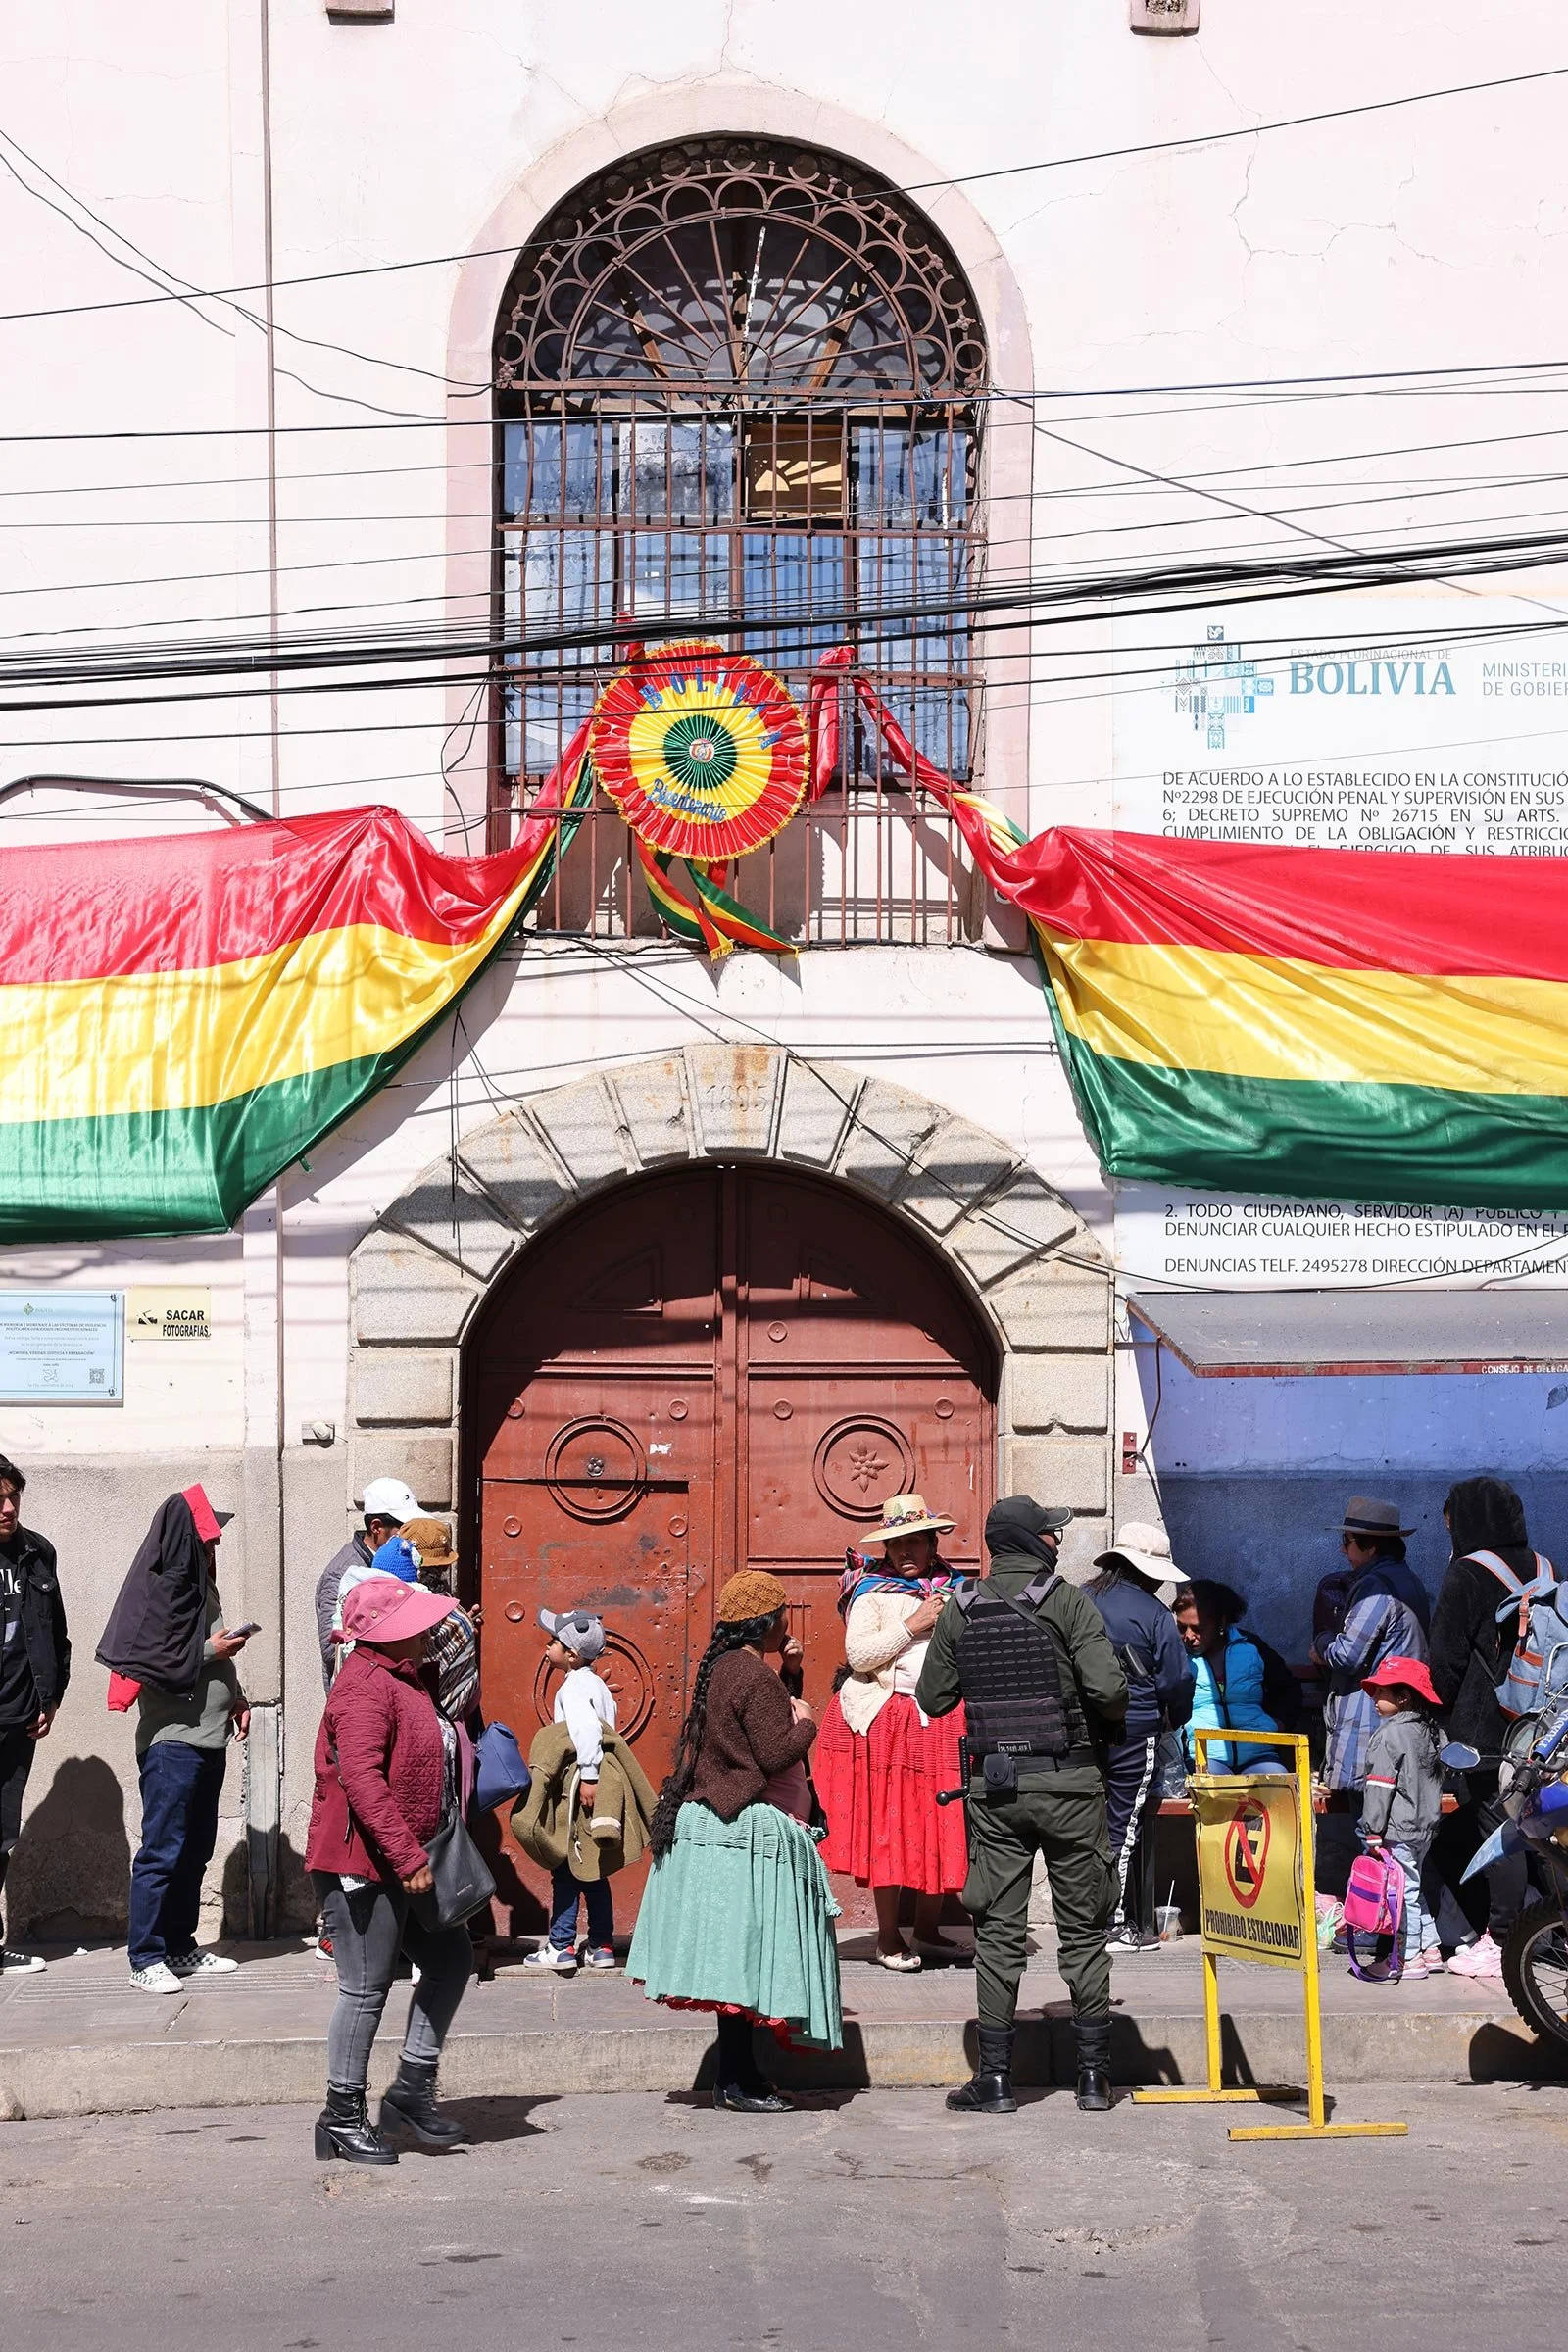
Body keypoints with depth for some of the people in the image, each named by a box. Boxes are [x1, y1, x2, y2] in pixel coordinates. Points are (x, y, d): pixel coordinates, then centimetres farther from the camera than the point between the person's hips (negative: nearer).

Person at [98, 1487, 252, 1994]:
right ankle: (145, 1959, 1)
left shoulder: (199, 1586, 14)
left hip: (208, 1738, 9)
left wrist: (234, 1699, 9)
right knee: (162, 1852, -5)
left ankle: (180, 1948, 22)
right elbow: (149, 1662, -20)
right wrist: (210, 1651, -15)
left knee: (195, 1849, 14)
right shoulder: (157, 1590, -14)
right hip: (172, 1741, -9)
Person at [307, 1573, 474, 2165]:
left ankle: (412, 2092, 19)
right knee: (366, 1988, -3)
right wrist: (408, 1857, -29)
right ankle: (343, 2116, 7)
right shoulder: (366, 1687, -18)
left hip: (400, 1863, 11)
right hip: (363, 1863, -10)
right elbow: (361, 1779, -28)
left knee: (450, 1957, 12)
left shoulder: (398, 1679, 15)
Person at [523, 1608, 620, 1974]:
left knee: (566, 1869, -2)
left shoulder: (573, 1687, -15)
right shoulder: (596, 1684, 13)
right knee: (594, 1869, 13)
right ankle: (601, 1945, 16)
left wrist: (587, 1776, -33)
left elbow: (586, 1726, -31)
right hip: (596, 1790, 9)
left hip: (578, 1791, -9)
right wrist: (592, 1775, 12)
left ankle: (561, 1947, 1)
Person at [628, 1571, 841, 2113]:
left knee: (735, 1956, 13)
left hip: (710, 1820, 10)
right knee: (745, 1950, -6)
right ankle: (735, 2082, -3)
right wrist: (804, 1723, -1)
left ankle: (737, 2071, 18)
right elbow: (775, 1754, -20)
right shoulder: (756, 1676, -16)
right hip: (749, 1830, -10)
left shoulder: (719, 1668, 13)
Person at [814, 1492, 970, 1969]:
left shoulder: (956, 1590, 15)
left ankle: (927, 1928, 17)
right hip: (885, 1723, -4)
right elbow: (858, 1654, -11)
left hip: (945, 1723, 4)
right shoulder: (873, 1591, 1)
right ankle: (888, 1937, 5)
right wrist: (912, 1625, -13)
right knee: (887, 1827, -3)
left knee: (942, 1827, 4)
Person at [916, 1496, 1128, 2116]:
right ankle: (1094, 2075, 11)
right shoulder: (1068, 1601, -7)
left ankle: (995, 2078, 5)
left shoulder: (959, 1610, 4)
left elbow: (932, 1698, 8)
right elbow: (1107, 1688, -15)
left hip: (992, 1786, 2)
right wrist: (1109, 1722, 6)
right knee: (1083, 1931, 8)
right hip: (1067, 1782, -2)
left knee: (998, 1932, 6)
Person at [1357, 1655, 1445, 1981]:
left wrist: (1373, 1832, -15)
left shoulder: (1388, 1734, -15)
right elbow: (1437, 1780, 20)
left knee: (1404, 1890, -4)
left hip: (1398, 1829, -9)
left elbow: (1380, 1786, -17)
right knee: (1413, 1887, 18)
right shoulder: (1426, 1731, 12)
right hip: (1426, 1825, 9)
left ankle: (1409, 1957, -2)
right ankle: (1430, 1948, 22)